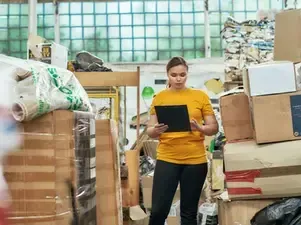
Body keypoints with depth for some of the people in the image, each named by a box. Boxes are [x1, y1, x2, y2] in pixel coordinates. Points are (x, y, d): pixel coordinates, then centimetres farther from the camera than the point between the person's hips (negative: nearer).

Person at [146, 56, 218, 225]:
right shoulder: (160, 97, 5)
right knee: (158, 210, -2)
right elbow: (150, 131, 6)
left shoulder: (201, 96, 4)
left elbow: (214, 128, 4)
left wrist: (200, 128, -16)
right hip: (167, 159, 0)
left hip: (195, 160, 0)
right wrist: (156, 130, -16)